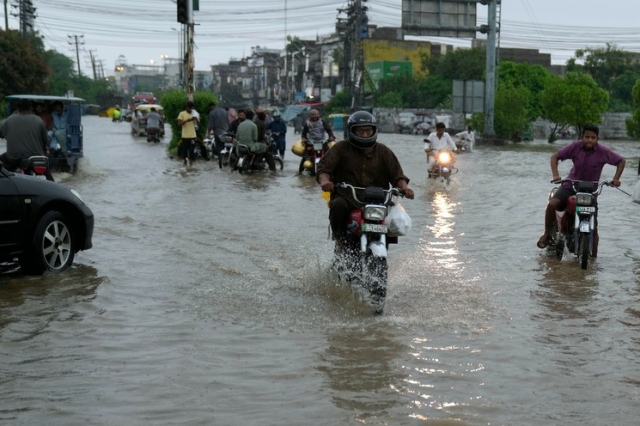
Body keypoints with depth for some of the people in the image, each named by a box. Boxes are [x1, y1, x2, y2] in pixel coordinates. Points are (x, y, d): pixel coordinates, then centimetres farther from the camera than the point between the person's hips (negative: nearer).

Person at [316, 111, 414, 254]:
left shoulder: (383, 152, 16)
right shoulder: (341, 148, 9)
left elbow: (396, 173, 9)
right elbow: (324, 166, -1)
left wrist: (404, 187, -13)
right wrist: (325, 181, -25)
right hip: (347, 197, -3)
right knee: (338, 206, -35)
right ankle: (341, 241, -16)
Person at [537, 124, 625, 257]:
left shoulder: (603, 151, -12)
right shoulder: (575, 146, -11)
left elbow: (621, 161, 0)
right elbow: (555, 157, -5)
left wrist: (616, 178, -12)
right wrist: (555, 175, -19)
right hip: (570, 186, 0)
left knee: (593, 225, -2)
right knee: (552, 204, -26)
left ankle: (593, 256, 11)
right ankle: (547, 233, -4)